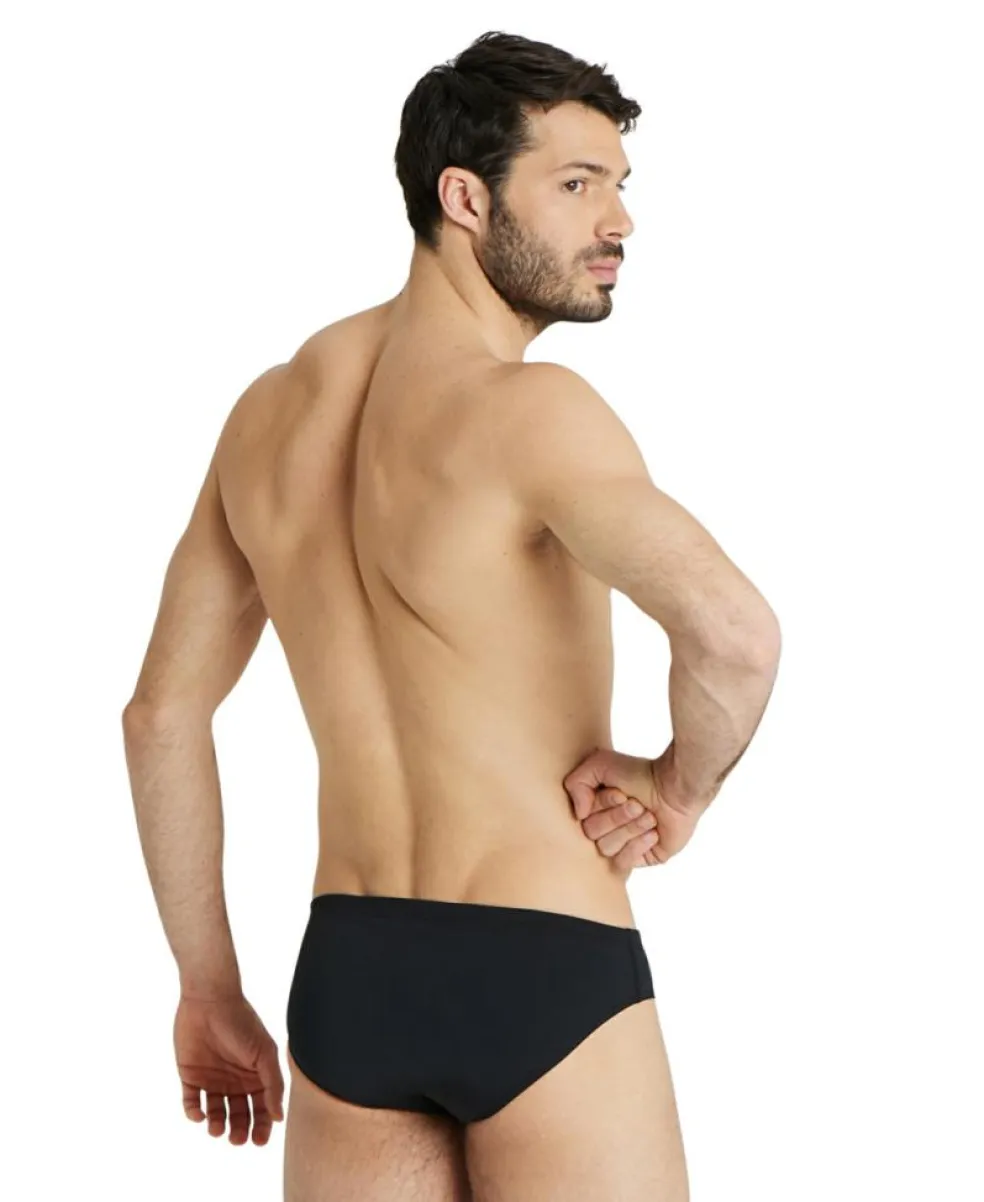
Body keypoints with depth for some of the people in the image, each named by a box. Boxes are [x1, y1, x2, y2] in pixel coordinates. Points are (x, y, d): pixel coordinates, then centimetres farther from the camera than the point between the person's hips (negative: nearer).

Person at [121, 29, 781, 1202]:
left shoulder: (271, 410, 8)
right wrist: (682, 785, -10)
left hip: (346, 974, 7)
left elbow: (162, 712, 12)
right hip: (541, 976, -6)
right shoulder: (525, 411, -15)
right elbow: (733, 631, -31)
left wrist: (210, 990, 18)